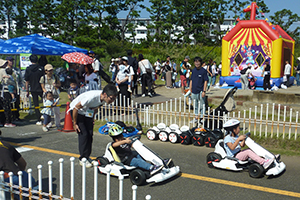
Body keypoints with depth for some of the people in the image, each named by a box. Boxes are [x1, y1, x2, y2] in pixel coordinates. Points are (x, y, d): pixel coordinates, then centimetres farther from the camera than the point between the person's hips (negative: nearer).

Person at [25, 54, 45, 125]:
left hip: (33, 90, 1)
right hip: (40, 89, -1)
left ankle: (39, 120, 5)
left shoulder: (28, 69, -2)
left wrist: (27, 90, 6)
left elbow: (27, 81, -1)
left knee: (36, 105, 5)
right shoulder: (41, 68, -5)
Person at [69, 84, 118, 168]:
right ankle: (82, 159, -2)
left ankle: (87, 157, 11)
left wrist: (92, 119, 8)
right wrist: (75, 124, -20)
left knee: (90, 134, -1)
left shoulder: (104, 98, -17)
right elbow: (76, 108, -28)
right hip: (77, 112, -6)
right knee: (83, 134, -13)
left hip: (87, 112, 6)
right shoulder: (92, 97, -39)